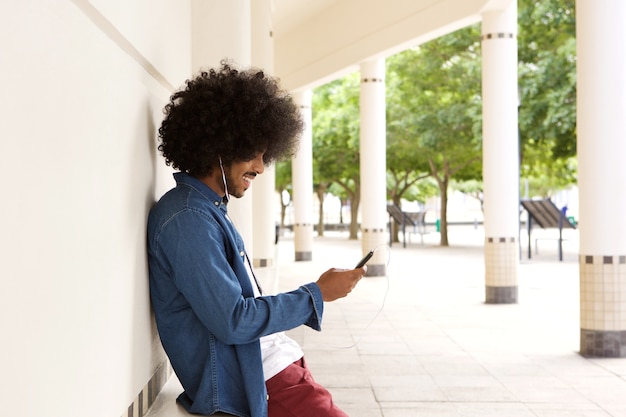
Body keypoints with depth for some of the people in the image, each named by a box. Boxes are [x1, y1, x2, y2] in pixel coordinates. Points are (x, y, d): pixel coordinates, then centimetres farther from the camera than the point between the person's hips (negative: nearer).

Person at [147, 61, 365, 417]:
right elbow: (232, 321, -20)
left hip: (273, 365, 10)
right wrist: (318, 294, -12)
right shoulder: (187, 218, -16)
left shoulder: (210, 210, 13)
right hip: (253, 385, -10)